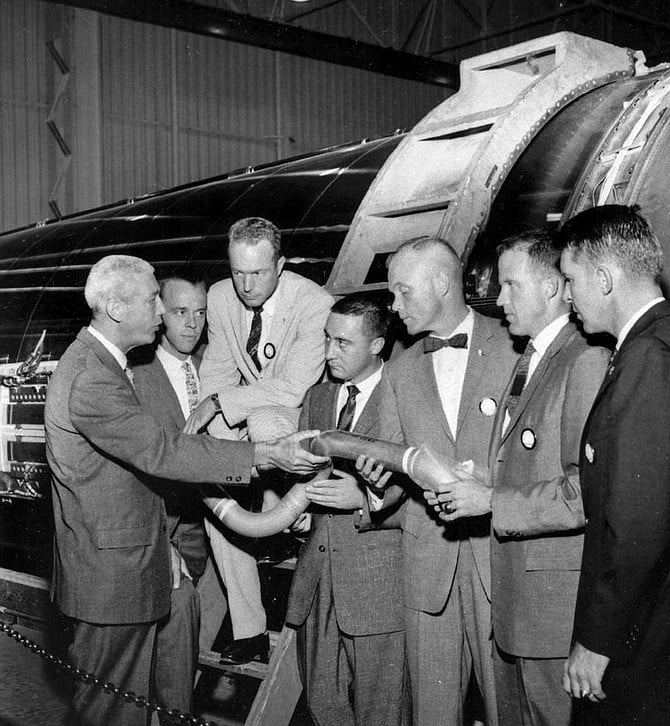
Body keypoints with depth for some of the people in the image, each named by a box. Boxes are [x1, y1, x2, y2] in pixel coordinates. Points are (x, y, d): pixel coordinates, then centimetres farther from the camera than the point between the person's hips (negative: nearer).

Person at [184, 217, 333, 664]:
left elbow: (292, 389, -27)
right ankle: (249, 630, -1)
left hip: (303, 414, -5)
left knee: (266, 419, -37)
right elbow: (218, 371, 2)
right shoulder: (220, 297, -6)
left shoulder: (316, 305, -24)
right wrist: (220, 442, -13)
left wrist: (218, 403, -26)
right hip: (243, 420, 5)